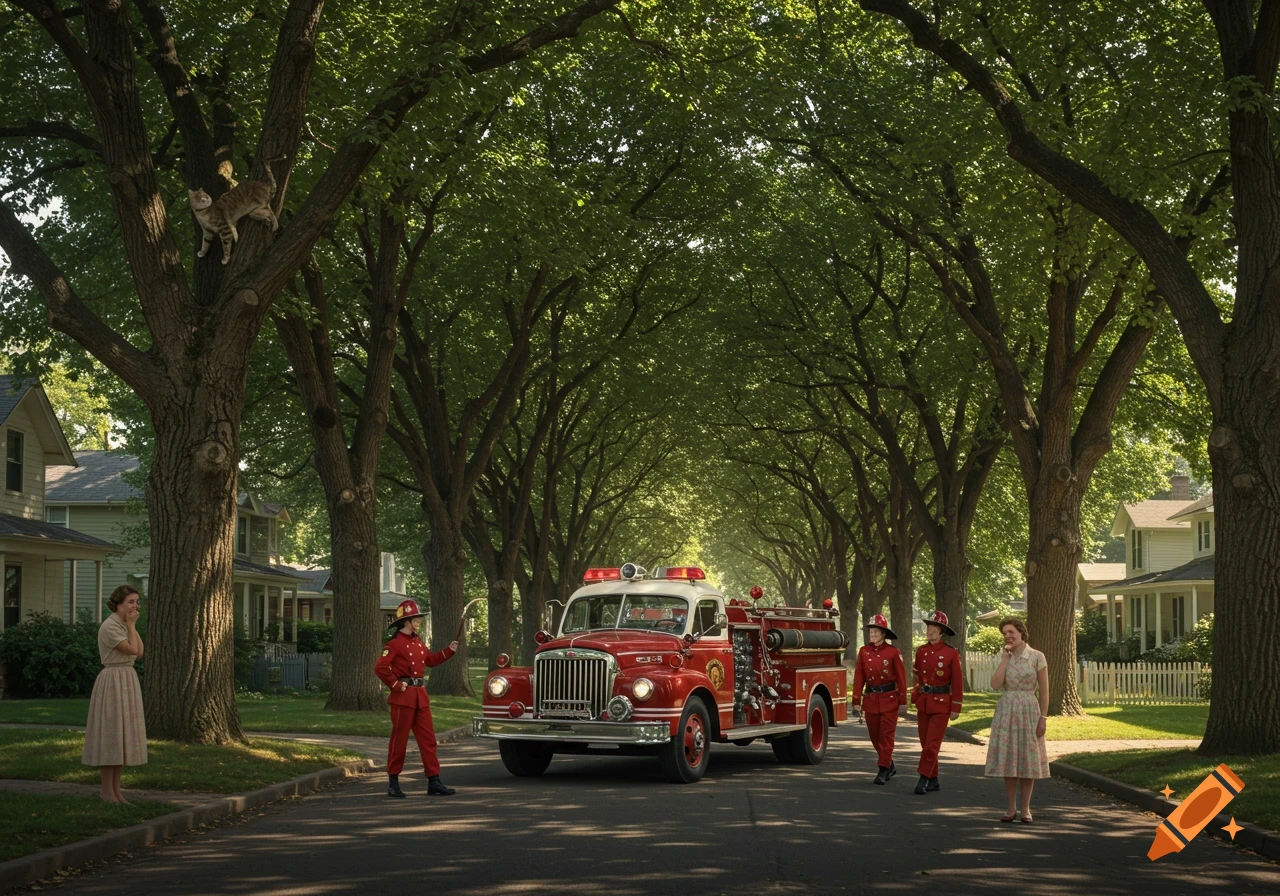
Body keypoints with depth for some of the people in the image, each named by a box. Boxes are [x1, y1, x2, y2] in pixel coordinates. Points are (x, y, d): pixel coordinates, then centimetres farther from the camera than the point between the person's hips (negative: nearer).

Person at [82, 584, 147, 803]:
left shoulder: (124, 625, 15)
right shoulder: (109, 626, -13)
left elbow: (140, 652, 6)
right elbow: (132, 649, -18)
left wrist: (133, 625, 3)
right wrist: (131, 625, -8)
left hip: (128, 681, 9)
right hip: (113, 681, -9)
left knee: (123, 735, 9)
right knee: (111, 734, -6)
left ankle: (115, 789, 13)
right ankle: (107, 790, -1)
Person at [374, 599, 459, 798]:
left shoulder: (417, 641, 14)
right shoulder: (395, 643, -12)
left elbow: (431, 660, 27)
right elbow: (380, 668, -20)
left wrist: (449, 651, 17)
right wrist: (395, 685, -16)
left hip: (420, 696, 8)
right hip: (403, 697, -8)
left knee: (428, 739, 6)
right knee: (399, 739, 0)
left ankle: (434, 782, 9)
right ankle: (393, 782, 8)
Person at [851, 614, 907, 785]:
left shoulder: (893, 652, -6)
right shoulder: (864, 651, 2)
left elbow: (901, 678, -4)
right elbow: (859, 677, 3)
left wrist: (902, 702, -6)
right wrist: (856, 701, 1)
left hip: (889, 698, -4)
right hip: (871, 699, 4)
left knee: (886, 735, -5)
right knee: (875, 736, 10)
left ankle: (883, 771, -2)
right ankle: (890, 766, 28)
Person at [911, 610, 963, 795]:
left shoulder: (951, 653, -7)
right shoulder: (921, 651, 6)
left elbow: (957, 682, -5)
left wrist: (955, 708, -7)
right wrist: (916, 702, 11)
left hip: (941, 704, -5)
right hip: (924, 702, 5)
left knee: (932, 744, -9)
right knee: (925, 743, 8)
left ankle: (923, 780, -8)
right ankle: (933, 780, 17)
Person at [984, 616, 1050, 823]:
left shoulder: (1037, 657, -4)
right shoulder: (1004, 657, 6)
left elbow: (1044, 690, -4)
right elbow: (995, 684, -7)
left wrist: (1042, 718, -8)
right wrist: (1005, 658, -8)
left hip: (1028, 711, -3)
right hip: (1006, 711, 3)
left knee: (1028, 760, 2)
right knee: (1008, 759, 3)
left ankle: (1025, 809, 9)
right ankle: (1011, 808, 11)